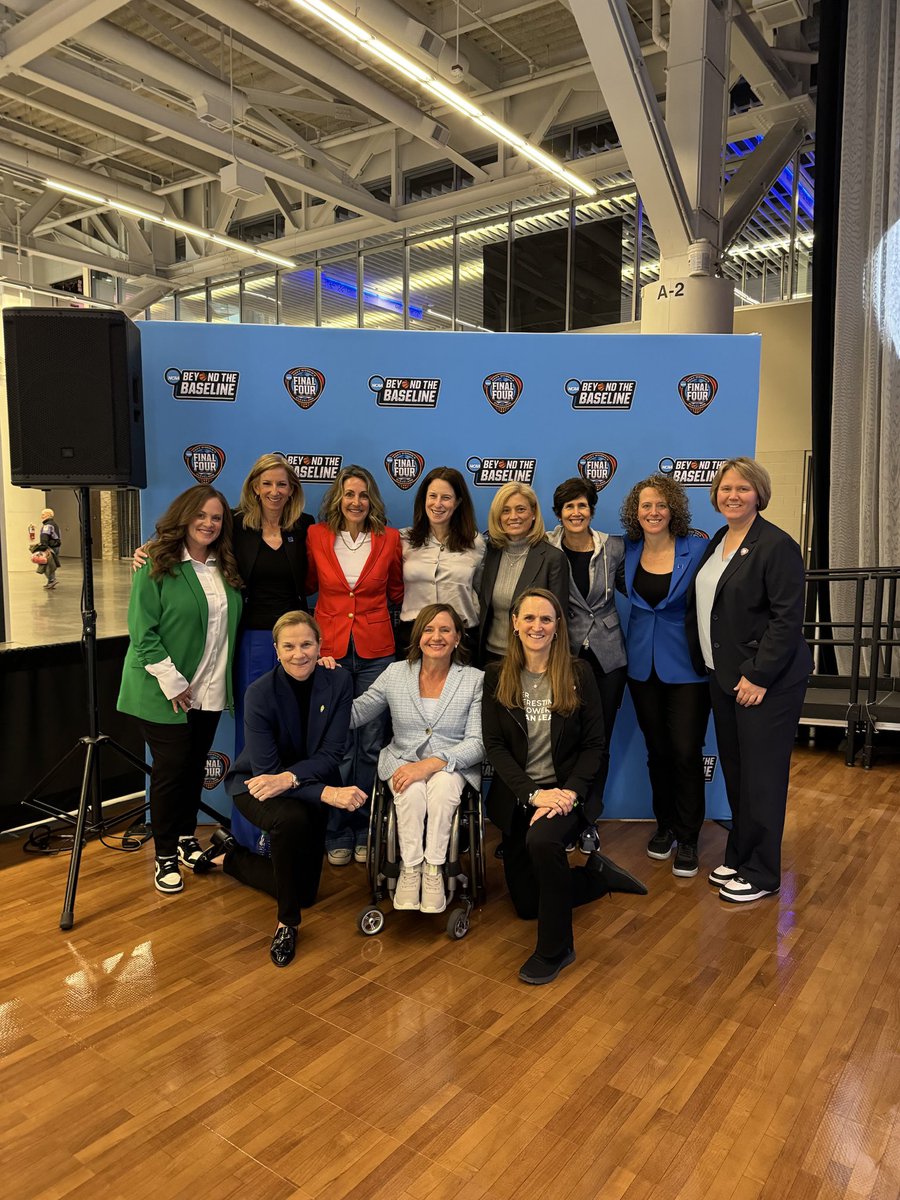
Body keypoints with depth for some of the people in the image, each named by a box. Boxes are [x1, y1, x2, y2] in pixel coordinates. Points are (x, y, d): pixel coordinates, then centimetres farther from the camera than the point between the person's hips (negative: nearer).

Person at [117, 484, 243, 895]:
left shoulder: (225, 568, 7)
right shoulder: (156, 565, -11)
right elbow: (143, 632, -14)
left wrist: (224, 679, 4)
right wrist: (172, 683, -17)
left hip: (210, 691, 5)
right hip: (165, 691, -5)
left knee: (195, 766, 14)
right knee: (170, 769, 1)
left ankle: (187, 840, 32)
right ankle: (165, 857, 16)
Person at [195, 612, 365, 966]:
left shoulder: (338, 682, -16)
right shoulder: (260, 693, -23)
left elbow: (331, 755, -17)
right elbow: (265, 770, -26)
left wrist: (289, 778, -35)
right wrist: (327, 793, -39)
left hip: (307, 788, 4)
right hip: (256, 785, -4)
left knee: (305, 891, 8)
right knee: (293, 818, -39)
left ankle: (226, 855, 31)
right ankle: (287, 923, -16)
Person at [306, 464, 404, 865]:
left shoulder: (389, 538, 2)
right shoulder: (316, 536, 1)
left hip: (375, 651, 1)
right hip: (330, 648, 0)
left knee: (371, 745, 5)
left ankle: (365, 832, 20)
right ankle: (337, 835, 17)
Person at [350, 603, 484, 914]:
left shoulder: (475, 680, -3)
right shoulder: (395, 673, 3)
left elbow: (477, 742, -9)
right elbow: (353, 715, 4)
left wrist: (431, 764, -24)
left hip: (453, 765, -1)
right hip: (402, 760, 1)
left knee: (442, 786, -35)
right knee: (412, 792, -33)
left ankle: (433, 869, -19)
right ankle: (410, 869, -15)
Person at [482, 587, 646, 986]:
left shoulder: (578, 673, -3)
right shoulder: (497, 676, -2)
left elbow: (594, 745, -3)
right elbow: (494, 745, -6)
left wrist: (570, 792, -19)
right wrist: (533, 793, -18)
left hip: (565, 791, -3)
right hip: (517, 796, 3)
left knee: (542, 840, -36)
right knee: (526, 904, 7)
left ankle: (555, 948, -13)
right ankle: (597, 874, 34)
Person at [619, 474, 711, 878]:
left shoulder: (696, 550, -9)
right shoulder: (629, 551, 2)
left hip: (686, 666, -4)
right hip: (643, 666, 4)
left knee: (686, 753, -3)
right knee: (657, 750, 14)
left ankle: (688, 839, 13)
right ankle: (665, 825, 31)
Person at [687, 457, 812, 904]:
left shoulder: (776, 545, -13)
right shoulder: (716, 544, 12)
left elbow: (788, 619, -17)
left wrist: (758, 677, -19)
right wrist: (707, 666, 12)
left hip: (765, 682, -8)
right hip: (723, 678, 8)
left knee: (761, 777, 1)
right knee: (734, 773, 15)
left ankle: (761, 874, 15)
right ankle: (739, 858, 29)